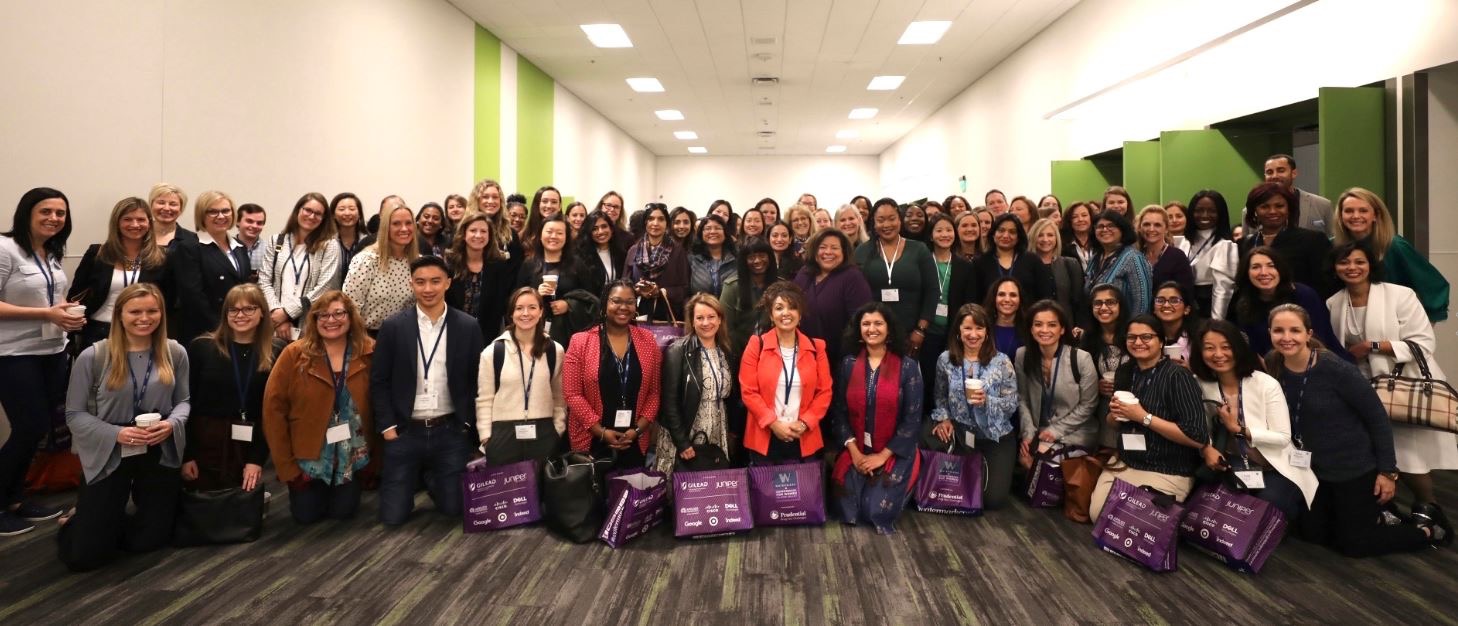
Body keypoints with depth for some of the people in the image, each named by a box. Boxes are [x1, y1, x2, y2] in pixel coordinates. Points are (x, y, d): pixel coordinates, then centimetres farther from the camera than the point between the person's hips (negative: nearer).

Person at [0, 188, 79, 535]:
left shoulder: (53, 254, 8)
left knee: (37, 429, 10)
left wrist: (70, 314, 2)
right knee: (31, 429, -5)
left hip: (53, 353, 7)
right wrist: (46, 314, -22)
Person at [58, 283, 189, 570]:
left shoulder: (175, 353, -3)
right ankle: (83, 518, 36)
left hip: (160, 454, 2)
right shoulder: (92, 357, -11)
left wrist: (172, 423, -17)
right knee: (84, 555, 1)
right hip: (108, 456, -2)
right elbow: (74, 414, -6)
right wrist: (116, 434, -21)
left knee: (150, 540, 13)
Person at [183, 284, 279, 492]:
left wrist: (258, 459, -7)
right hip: (203, 446, 0)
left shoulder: (277, 353, -2)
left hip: (249, 449, 0)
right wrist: (185, 455, -5)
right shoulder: (201, 347, -2)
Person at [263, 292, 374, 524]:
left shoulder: (369, 353, -11)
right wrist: (286, 464, -11)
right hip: (308, 454, -1)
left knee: (343, 513, 9)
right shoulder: (294, 355, -14)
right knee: (306, 515, 10)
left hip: (351, 453, 1)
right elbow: (274, 408, -12)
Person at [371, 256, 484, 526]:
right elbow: (379, 382, 1)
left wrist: (467, 424, -2)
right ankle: (416, 479, 34)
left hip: (451, 432, 0)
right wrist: (387, 426, -5)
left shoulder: (468, 327, -2)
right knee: (393, 515, 3)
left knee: (453, 508, 6)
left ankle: (430, 477, 37)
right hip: (405, 432, 0)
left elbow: (476, 381, 3)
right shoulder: (393, 327, -2)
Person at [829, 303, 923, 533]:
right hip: (855, 453, 2)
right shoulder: (848, 364, 2)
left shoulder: (907, 367, -5)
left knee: (878, 510, -16)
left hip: (894, 455, -2)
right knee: (852, 509, -11)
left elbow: (912, 419, -7)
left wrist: (883, 456, -12)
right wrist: (854, 452, -9)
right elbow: (838, 412, 1)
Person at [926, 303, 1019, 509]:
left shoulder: (1001, 362, -11)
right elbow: (940, 396, 8)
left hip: (995, 436, -2)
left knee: (993, 499, -11)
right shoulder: (945, 360, -5)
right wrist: (944, 418, -10)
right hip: (959, 431, 2)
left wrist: (987, 401, -27)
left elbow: (1012, 405, -9)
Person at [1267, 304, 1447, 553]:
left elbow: (1377, 416, -17)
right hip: (1316, 469, 6)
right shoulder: (1273, 367, -11)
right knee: (1311, 533, 17)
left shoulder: (1335, 368, -25)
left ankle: (1431, 531, 29)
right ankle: (1374, 514, 39)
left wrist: (1388, 470, -15)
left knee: (1353, 544, 7)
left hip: (1357, 467, -5)